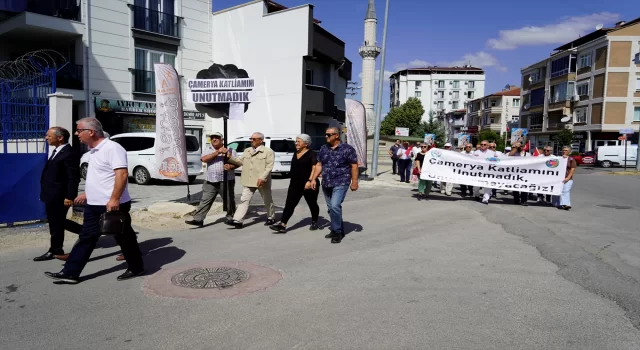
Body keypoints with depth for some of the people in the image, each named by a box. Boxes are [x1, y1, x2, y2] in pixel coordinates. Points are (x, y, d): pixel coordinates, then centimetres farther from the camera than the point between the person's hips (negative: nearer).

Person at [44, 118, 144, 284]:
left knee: (124, 238, 4)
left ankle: (136, 268, 20)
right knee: (86, 239, 12)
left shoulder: (112, 148, -18)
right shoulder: (94, 150, 14)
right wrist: (87, 194, 24)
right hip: (94, 205, 10)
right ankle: (70, 273, 17)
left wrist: (114, 199, -30)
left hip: (113, 205, -9)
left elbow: (122, 174, -26)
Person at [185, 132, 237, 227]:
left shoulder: (230, 150, 6)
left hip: (226, 181, -2)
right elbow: (204, 159, -8)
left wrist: (231, 166, -20)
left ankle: (231, 217, 21)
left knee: (229, 201, 4)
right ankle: (198, 219, 2)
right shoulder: (208, 150, 12)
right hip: (210, 181, 2)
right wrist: (218, 152, -16)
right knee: (205, 201, 1)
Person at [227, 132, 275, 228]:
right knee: (244, 200, -3)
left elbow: (269, 166, -15)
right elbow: (240, 161, 10)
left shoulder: (268, 151, -7)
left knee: (267, 200, 11)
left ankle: (271, 218, 30)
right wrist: (230, 158, -6)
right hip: (249, 181, 5)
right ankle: (237, 220, -5)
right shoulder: (247, 150, 14)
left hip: (262, 181, -5)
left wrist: (262, 178, -25)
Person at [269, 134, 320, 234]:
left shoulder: (312, 154, -8)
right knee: (289, 204, -6)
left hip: (308, 185, -6)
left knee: (312, 204, 11)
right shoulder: (295, 154, 14)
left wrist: (310, 181, -29)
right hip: (295, 185, 6)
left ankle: (314, 222, 31)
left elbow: (314, 169, -18)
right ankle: (282, 225, -12)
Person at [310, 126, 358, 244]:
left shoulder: (347, 149, -7)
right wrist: (313, 179, 6)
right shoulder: (323, 149, 10)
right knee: (331, 208, 12)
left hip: (341, 183, -6)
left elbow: (354, 166, -7)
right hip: (326, 184, 6)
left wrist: (354, 182, -11)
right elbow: (319, 165, 13)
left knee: (335, 206, -20)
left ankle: (337, 231, -6)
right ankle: (339, 230, 26)